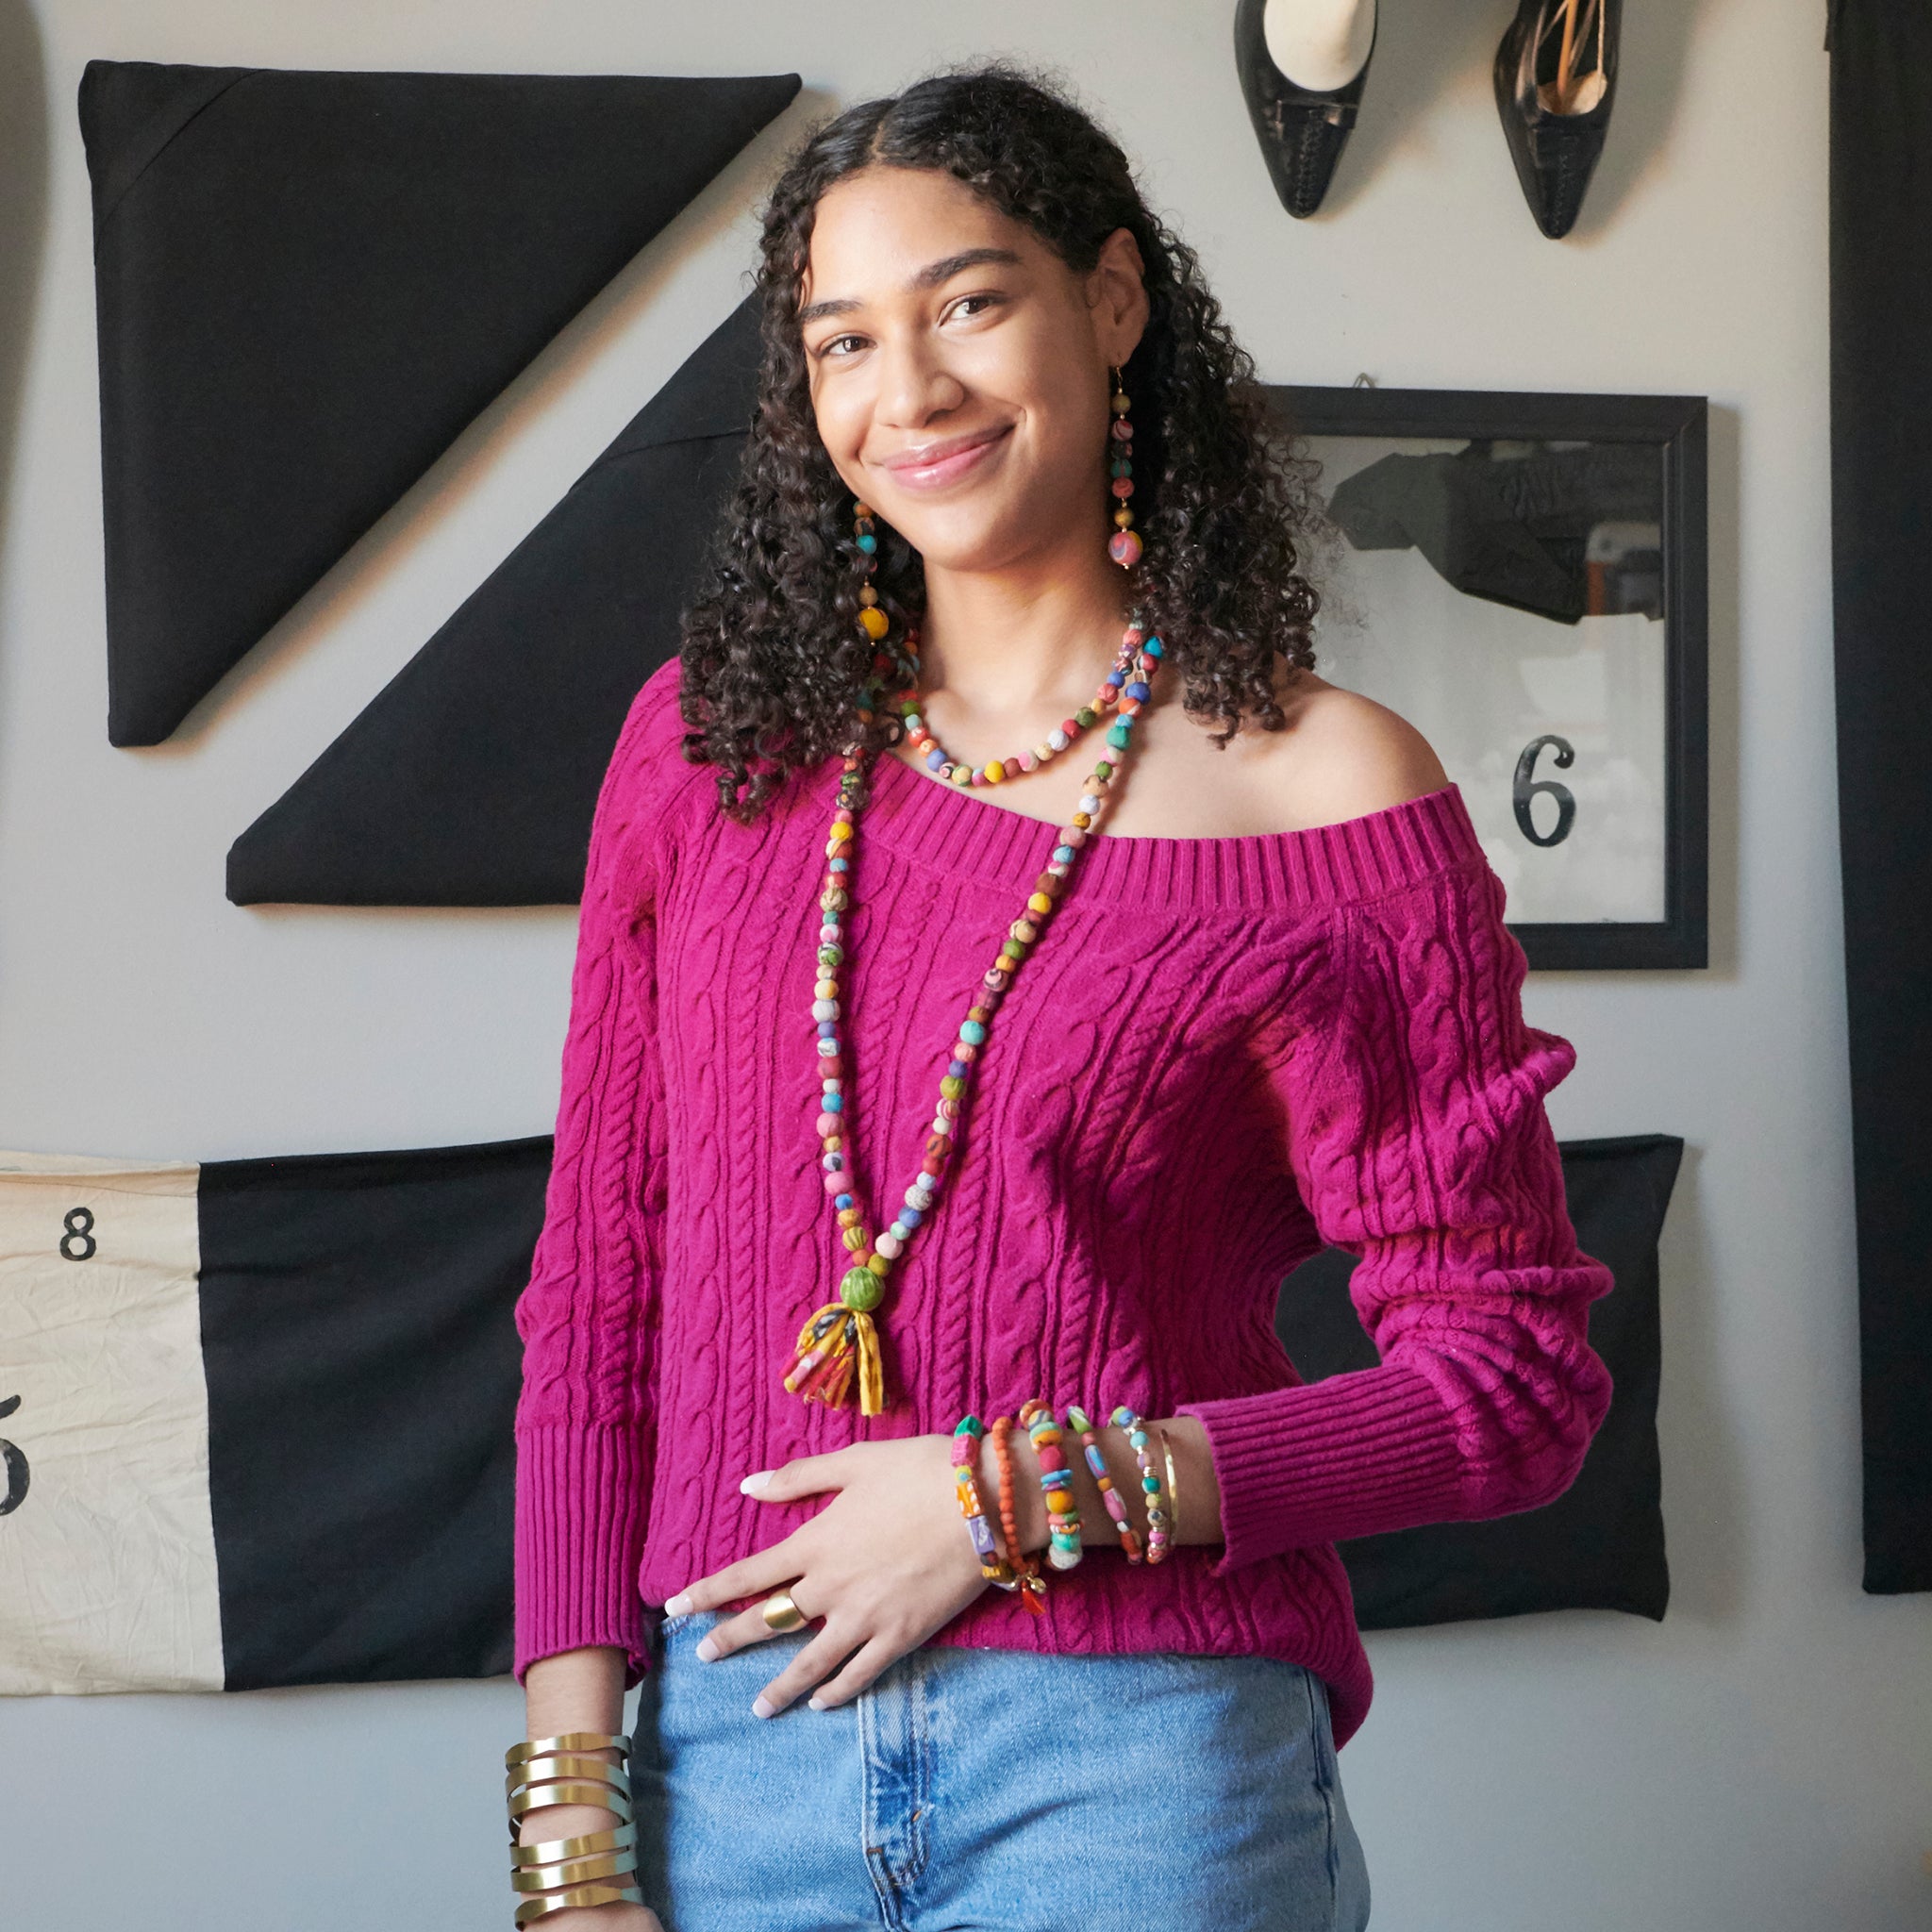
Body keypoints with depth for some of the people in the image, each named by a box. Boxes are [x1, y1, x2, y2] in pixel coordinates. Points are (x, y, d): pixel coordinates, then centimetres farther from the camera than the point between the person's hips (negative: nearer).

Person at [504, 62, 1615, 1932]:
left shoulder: (1326, 790, -6)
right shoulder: (713, 740, 3)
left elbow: (1515, 1382, -5)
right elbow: (593, 1289, 4)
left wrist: (1025, 1495, -13)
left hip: (1135, 1765, -2)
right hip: (734, 1731, 3)